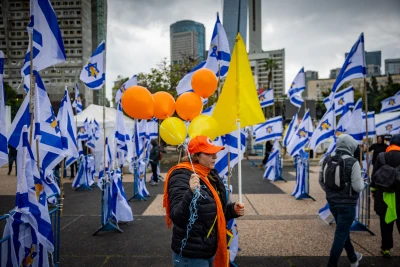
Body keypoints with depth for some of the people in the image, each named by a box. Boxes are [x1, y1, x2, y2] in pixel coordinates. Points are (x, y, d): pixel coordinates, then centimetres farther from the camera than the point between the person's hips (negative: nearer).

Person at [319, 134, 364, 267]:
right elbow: (358, 187, -17)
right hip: (347, 204, -6)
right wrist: (361, 182, 6)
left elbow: (321, 180, 7)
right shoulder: (352, 162, -19)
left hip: (332, 201, 7)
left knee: (343, 230, 24)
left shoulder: (327, 159, -1)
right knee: (341, 234, 5)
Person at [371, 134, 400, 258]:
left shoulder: (381, 157, -4)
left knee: (386, 223, 10)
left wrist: (373, 189, 9)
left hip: (384, 194, 0)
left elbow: (374, 175, -1)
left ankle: (386, 248, 15)